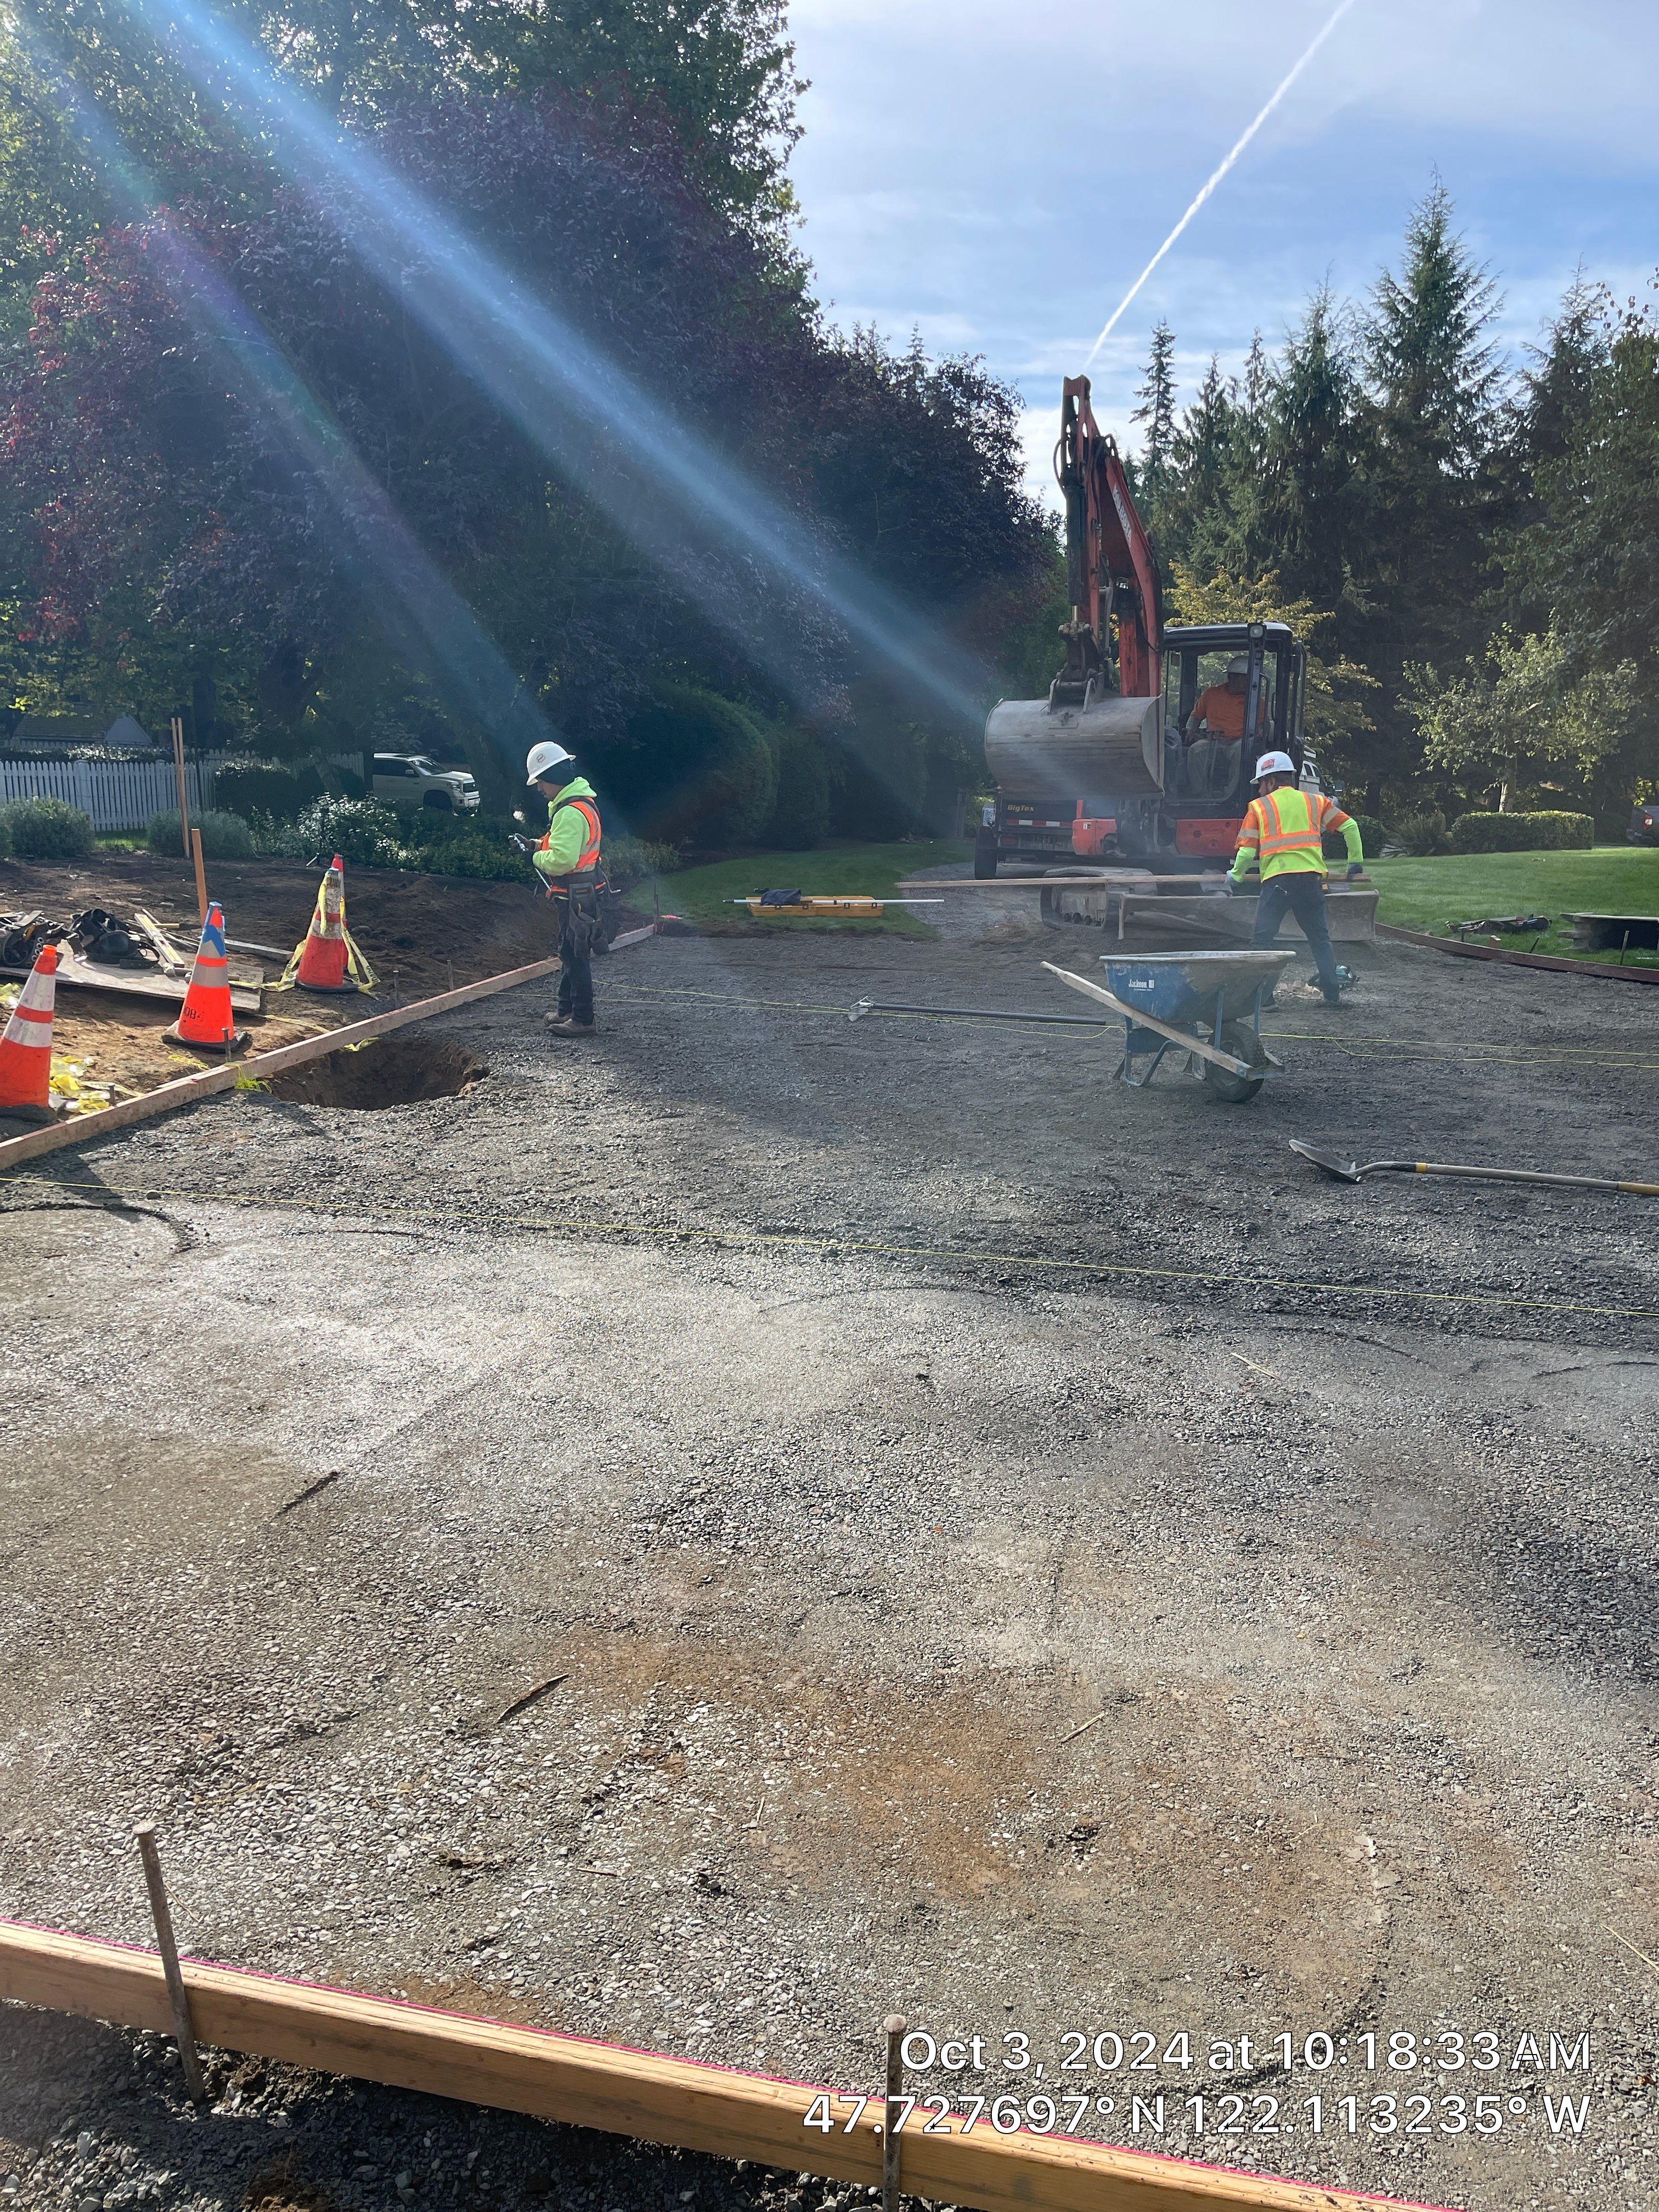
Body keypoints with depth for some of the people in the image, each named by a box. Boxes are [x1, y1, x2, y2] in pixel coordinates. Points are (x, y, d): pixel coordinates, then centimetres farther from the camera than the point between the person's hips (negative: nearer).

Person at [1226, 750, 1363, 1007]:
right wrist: (1356, 861, 23)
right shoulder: (1315, 801, 16)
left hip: (1277, 880, -3)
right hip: (1312, 877, 3)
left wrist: (1236, 877, 17)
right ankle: (1333, 994, 10)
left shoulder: (1258, 807, 8)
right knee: (1320, 939, 13)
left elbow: (1246, 851, 1)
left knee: (1263, 940, 1)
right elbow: (1350, 826, 13)